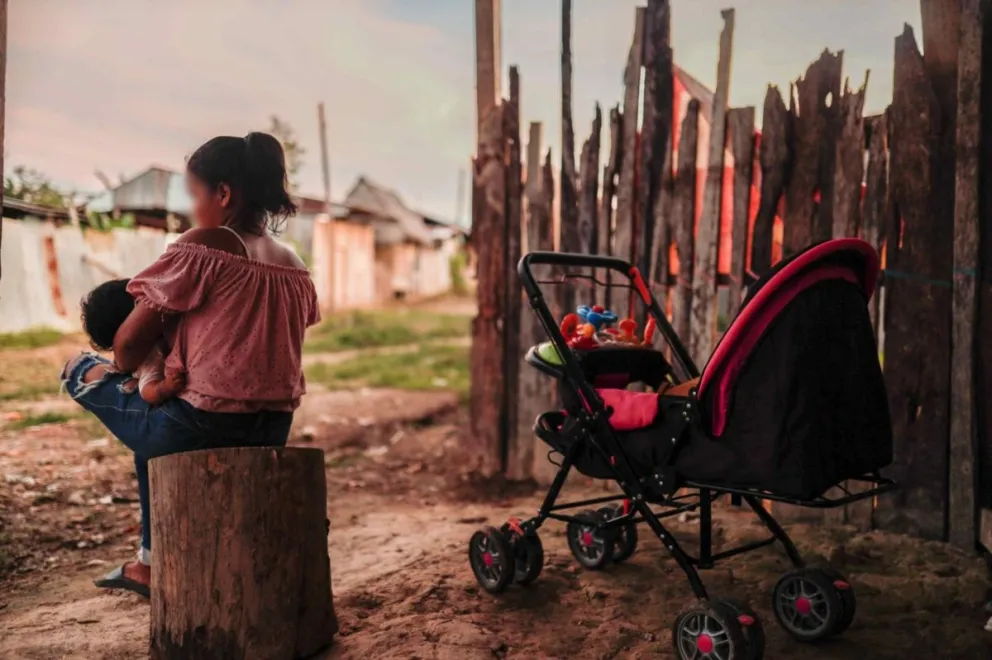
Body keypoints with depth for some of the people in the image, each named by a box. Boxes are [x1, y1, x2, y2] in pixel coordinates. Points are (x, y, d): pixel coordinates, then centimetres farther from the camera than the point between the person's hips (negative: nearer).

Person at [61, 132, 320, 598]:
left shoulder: (202, 246, -11)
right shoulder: (293, 266, 9)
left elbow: (130, 342, -8)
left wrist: (119, 368, 16)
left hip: (200, 426, -7)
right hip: (270, 434, 7)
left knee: (79, 370, 16)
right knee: (154, 421, 36)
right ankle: (151, 564, 41)